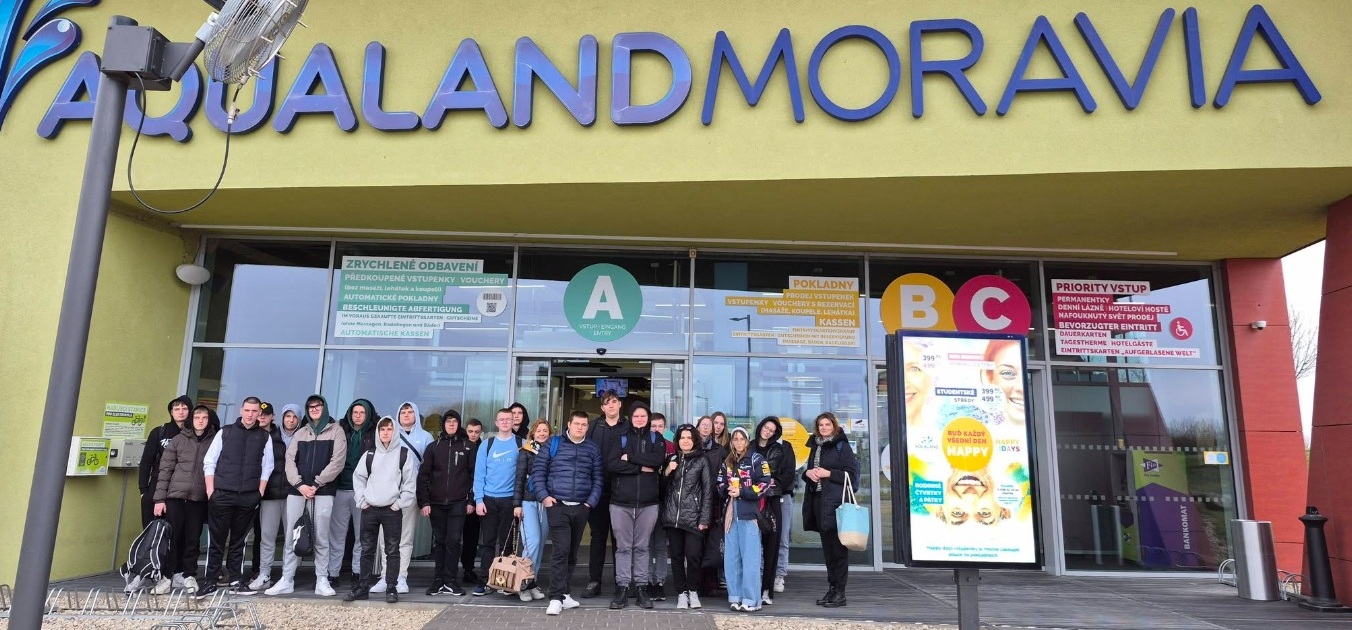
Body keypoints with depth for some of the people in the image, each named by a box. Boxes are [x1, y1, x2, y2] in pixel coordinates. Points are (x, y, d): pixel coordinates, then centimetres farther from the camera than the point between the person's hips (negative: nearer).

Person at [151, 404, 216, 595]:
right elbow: (165, 469, 3)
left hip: (199, 499, 0)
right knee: (172, 537, 2)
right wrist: (159, 498, -2)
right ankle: (167, 575, 11)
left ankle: (189, 575, 15)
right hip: (175, 496, 0)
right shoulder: (179, 440, 3)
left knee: (192, 539, 5)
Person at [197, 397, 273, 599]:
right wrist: (211, 491, -3)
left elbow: (267, 467, 8)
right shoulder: (225, 432, 5)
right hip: (221, 495, -1)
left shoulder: (265, 437, 6)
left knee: (239, 540, 9)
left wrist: (259, 493, 0)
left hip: (248, 498, 1)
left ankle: (235, 579, 16)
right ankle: (210, 581, 10)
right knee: (216, 540, 2)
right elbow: (209, 462, 4)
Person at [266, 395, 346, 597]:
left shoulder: (336, 431, 4)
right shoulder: (300, 432, 17)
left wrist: (315, 484, -11)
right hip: (297, 490, 4)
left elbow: (337, 462, -5)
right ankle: (286, 580, 10)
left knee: (321, 538, -1)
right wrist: (299, 484, -7)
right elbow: (290, 460, 8)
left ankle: (322, 580, 4)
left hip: (323, 492, -4)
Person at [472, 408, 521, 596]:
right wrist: (478, 499, -6)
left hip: (510, 499, -1)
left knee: (506, 542, 5)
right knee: (487, 542, 3)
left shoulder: (521, 444, 4)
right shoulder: (486, 445, 6)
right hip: (488, 499, 1)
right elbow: (479, 474, 4)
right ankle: (485, 582, 8)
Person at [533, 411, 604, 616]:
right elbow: (537, 470, 0)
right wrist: (543, 496, -8)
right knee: (561, 550, -12)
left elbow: (598, 478, 9)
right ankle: (556, 597, -9)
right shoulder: (553, 443, 3)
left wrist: (591, 501, -1)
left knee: (572, 552, 11)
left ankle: (564, 593, 21)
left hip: (581, 508, 3)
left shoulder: (593, 449, 10)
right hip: (558, 506, -3)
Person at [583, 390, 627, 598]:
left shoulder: (628, 428, 6)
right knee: (598, 536, 6)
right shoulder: (594, 427, 8)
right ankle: (594, 581, 13)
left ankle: (621, 581, 14)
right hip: (598, 488, 1)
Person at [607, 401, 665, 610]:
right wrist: (641, 467, -12)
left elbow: (658, 460, -11)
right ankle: (622, 588, 11)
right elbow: (611, 464, -9)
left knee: (642, 547, 8)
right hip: (621, 502, 0)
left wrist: (630, 457, -10)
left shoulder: (656, 438, 9)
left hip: (648, 502, 1)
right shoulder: (621, 438, 6)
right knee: (623, 547, 4)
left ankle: (641, 588, 15)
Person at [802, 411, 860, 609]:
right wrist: (808, 473, 1)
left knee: (838, 548, -3)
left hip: (836, 503, -7)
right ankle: (832, 588, 19)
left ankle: (840, 592, 2)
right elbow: (809, 471, 23)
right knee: (827, 548, 11)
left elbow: (852, 474, -9)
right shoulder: (815, 447, 16)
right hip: (818, 502, 7)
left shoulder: (842, 446, -4)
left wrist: (828, 474, -15)